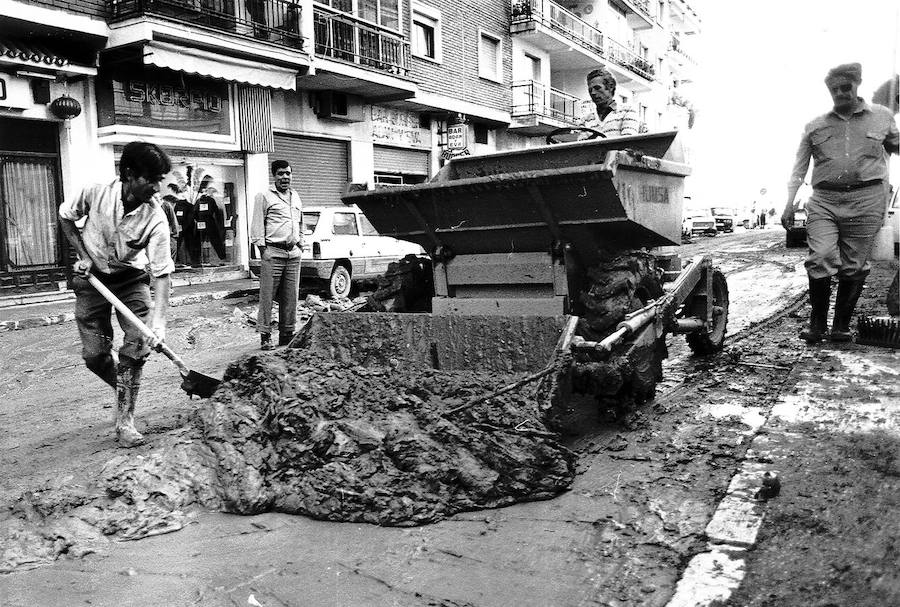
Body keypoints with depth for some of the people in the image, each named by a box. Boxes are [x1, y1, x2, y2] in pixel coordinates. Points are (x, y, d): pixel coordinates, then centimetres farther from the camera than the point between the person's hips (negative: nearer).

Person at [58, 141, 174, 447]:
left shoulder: (156, 218, -24)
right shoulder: (95, 194, -21)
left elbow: (161, 271, -24)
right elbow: (65, 217, 2)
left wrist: (159, 318, -33)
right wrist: (83, 255, -7)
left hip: (131, 279, 0)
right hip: (92, 278, 1)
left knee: (137, 344, -14)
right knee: (94, 354, -2)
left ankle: (125, 419, -2)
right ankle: (124, 390, 29)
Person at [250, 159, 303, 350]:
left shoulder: (296, 197, 19)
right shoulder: (264, 197, 1)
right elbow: (257, 225, -2)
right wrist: (262, 247, -9)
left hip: (293, 253, 6)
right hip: (272, 252, -6)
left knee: (291, 297, 7)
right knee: (267, 295, -5)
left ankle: (287, 334, 16)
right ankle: (265, 336, -1)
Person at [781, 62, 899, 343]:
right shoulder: (815, 127, 12)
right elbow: (799, 168, 13)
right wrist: (789, 204, 6)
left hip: (867, 199, 0)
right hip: (824, 200, 0)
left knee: (853, 266, 1)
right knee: (820, 258, -13)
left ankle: (842, 325, 14)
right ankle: (817, 322, 2)